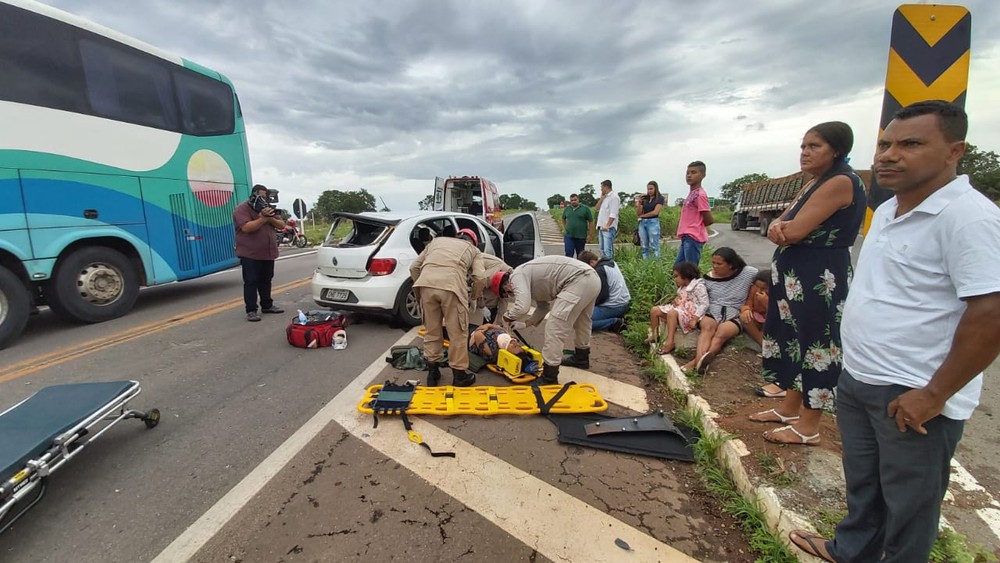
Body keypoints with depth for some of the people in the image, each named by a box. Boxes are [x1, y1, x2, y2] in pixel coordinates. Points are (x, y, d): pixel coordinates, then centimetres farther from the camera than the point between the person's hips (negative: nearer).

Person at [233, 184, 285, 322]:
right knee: (251, 282, -4)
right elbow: (246, 228, -22)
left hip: (268, 253, 7)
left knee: (266, 281, 14)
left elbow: (281, 225, 8)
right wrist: (263, 218, -24)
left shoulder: (267, 208, 14)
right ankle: (251, 310, -2)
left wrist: (271, 218, -11)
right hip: (250, 254, -7)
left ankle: (267, 305, 24)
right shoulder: (242, 209, -7)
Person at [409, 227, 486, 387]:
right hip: (452, 285, -3)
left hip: (426, 283, 3)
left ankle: (432, 372, 29)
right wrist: (475, 295, 26)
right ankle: (459, 374, 21)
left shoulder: (436, 240, 35)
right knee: (458, 333, 11)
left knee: (431, 331, 18)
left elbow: (414, 267, 26)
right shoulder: (474, 250, 27)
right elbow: (480, 277, 8)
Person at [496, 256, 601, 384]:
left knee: (555, 328, -6)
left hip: (579, 280, -11)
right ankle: (581, 357, 53)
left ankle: (549, 378, 0)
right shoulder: (528, 276, 25)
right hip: (592, 278, 11)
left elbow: (522, 307, -17)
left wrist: (508, 316, 3)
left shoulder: (517, 276, -4)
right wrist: (525, 323, 30)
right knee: (580, 320, 32)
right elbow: (544, 306, 32)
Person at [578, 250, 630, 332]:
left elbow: (603, 295, -18)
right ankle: (618, 318, 12)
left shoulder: (599, 270, -16)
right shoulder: (611, 262, 12)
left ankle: (615, 323, -11)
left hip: (614, 306, -10)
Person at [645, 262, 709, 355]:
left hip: (689, 313, -9)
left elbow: (704, 304, -17)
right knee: (654, 310, -3)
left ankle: (670, 342, -41)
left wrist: (695, 319, -25)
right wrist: (676, 300, 1)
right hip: (679, 309, 9)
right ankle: (654, 335, 8)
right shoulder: (683, 287, 14)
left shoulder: (698, 286, -12)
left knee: (672, 313, -38)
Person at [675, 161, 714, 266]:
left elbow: (709, 220, -13)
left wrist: (696, 226, 2)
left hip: (693, 237, -10)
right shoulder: (692, 193, 13)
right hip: (687, 236, 10)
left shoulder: (700, 195, -14)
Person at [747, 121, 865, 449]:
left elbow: (796, 231, -22)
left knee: (815, 344, -1)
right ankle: (790, 406, 30)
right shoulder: (814, 184, 17)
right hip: (795, 275, 10)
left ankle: (808, 427, 10)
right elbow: (783, 226, 10)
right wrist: (777, 228, -14)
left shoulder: (840, 181, -14)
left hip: (819, 278, -10)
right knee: (794, 339, 16)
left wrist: (782, 228, 0)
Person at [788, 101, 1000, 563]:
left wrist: (934, 396, -19)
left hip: (911, 397, -8)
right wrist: (857, 367, 16)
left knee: (908, 502, 13)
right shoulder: (887, 210, 8)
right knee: (862, 483, 25)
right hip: (857, 380, 8)